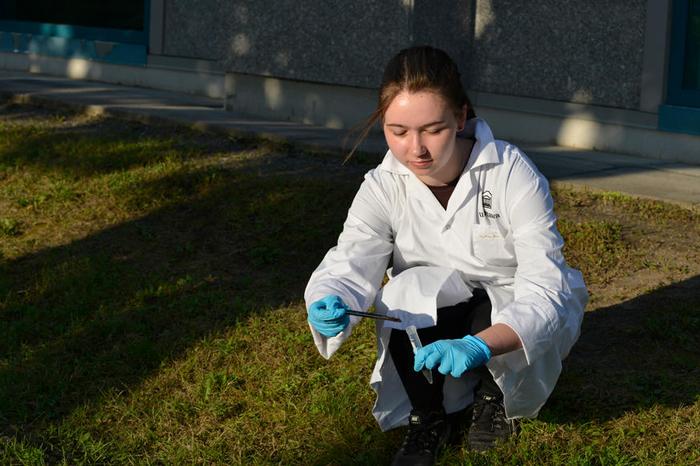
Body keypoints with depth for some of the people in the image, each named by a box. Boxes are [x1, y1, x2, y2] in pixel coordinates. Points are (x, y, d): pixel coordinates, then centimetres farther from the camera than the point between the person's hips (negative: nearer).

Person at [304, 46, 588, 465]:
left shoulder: (513, 174, -27)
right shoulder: (383, 187, -17)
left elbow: (544, 288, -35)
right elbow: (350, 264, -28)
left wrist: (478, 346, -53)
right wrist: (329, 304, -54)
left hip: (519, 317, -1)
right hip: (434, 325, 2)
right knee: (410, 290, -32)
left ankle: (496, 391, 3)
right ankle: (429, 418, -6)